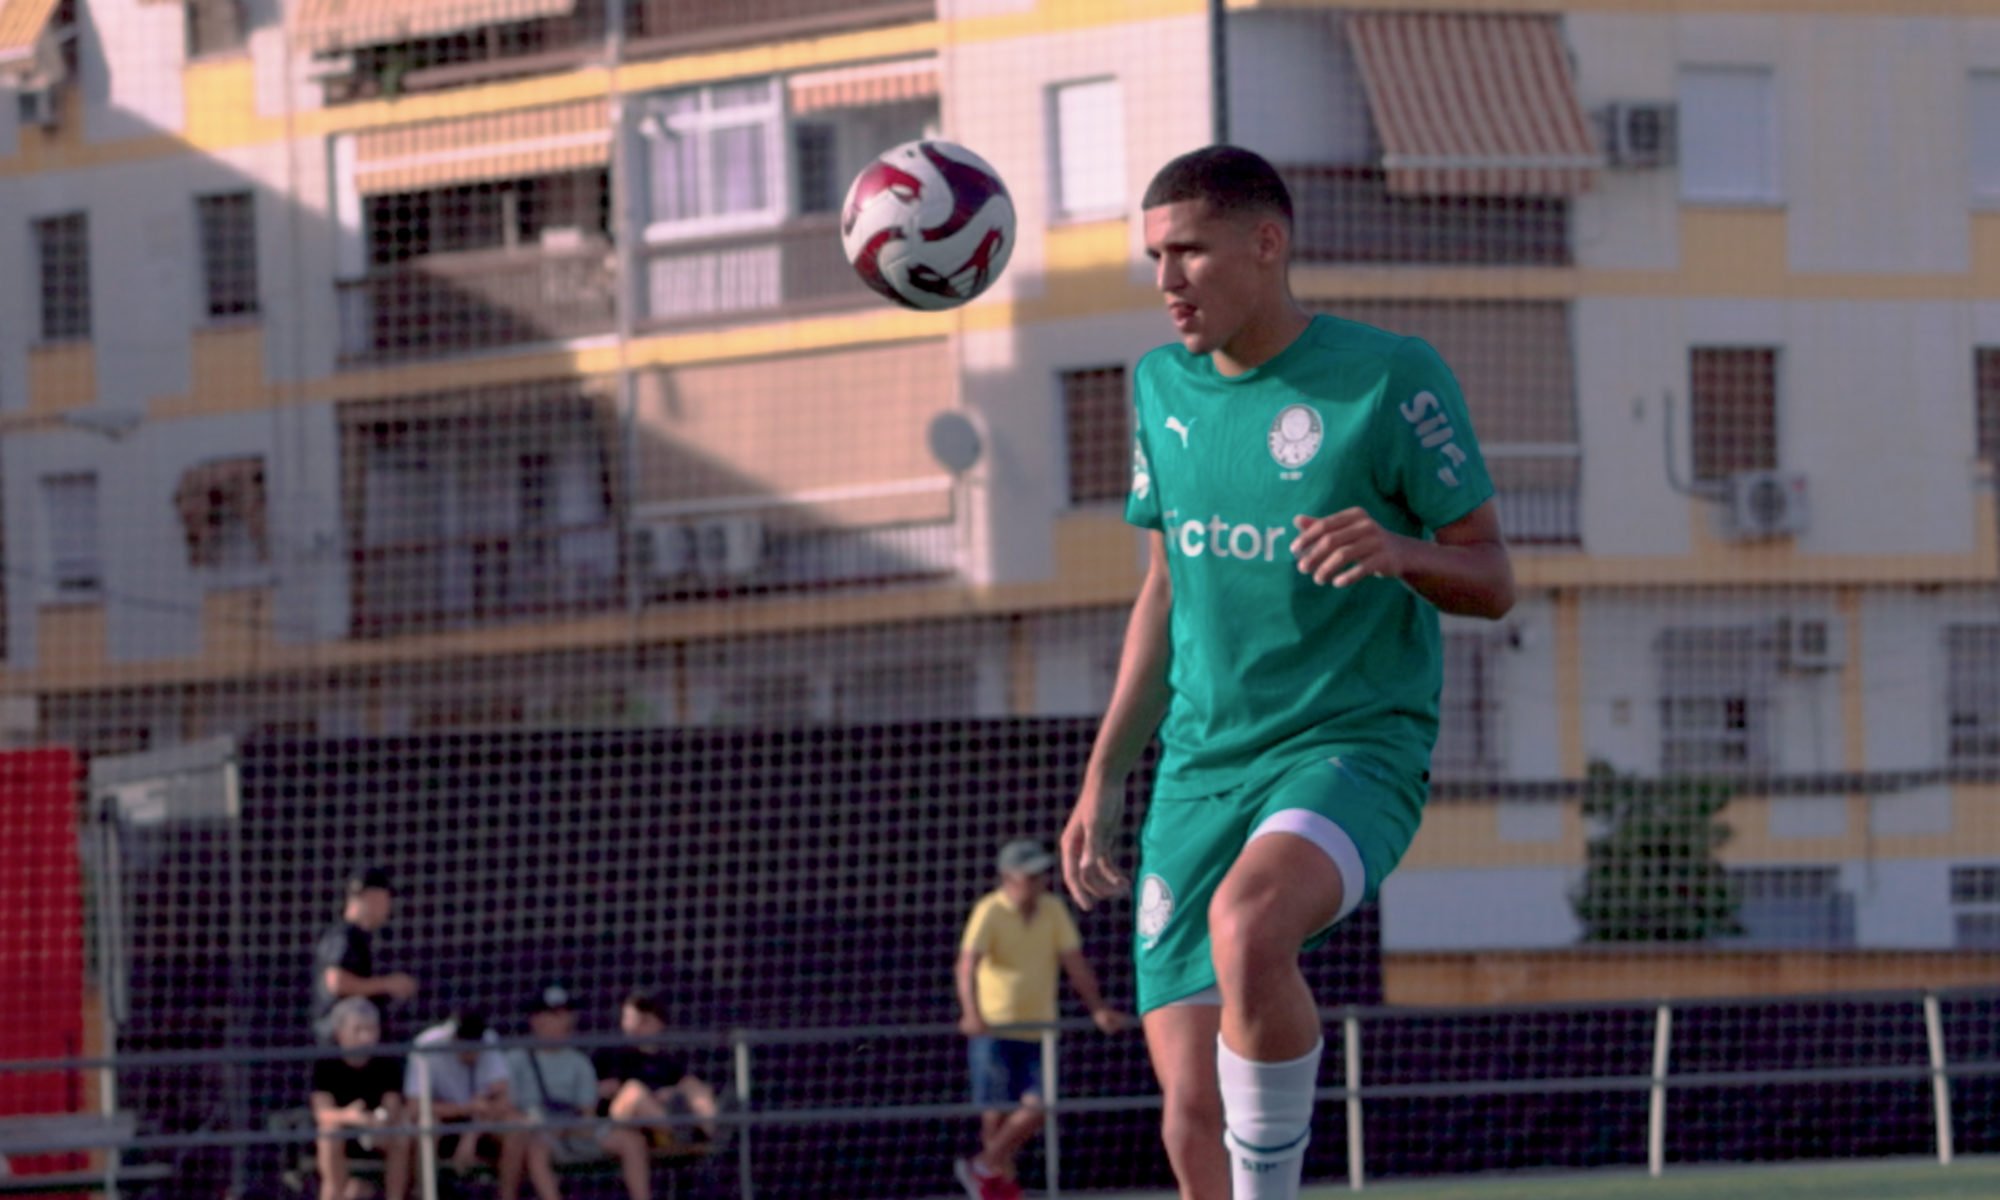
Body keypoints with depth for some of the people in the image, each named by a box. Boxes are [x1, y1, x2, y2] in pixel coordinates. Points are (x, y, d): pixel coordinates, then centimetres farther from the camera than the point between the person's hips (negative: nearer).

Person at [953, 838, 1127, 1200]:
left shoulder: (1053, 910, 6)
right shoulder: (990, 912, -8)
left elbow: (1075, 963, 6)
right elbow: (968, 964, -18)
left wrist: (1098, 1009, -5)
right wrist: (972, 1014, -33)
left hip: (1038, 1030, 4)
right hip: (994, 1030, -4)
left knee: (1037, 1108, -8)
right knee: (998, 1111, -1)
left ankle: (985, 1166, 9)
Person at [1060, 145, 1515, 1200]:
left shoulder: (1390, 377, -6)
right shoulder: (1163, 387, 10)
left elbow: (1491, 580, -3)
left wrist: (1396, 551, -25)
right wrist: (1103, 776, 17)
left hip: (1354, 747, -5)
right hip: (1200, 767, 6)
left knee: (1245, 923, -38)